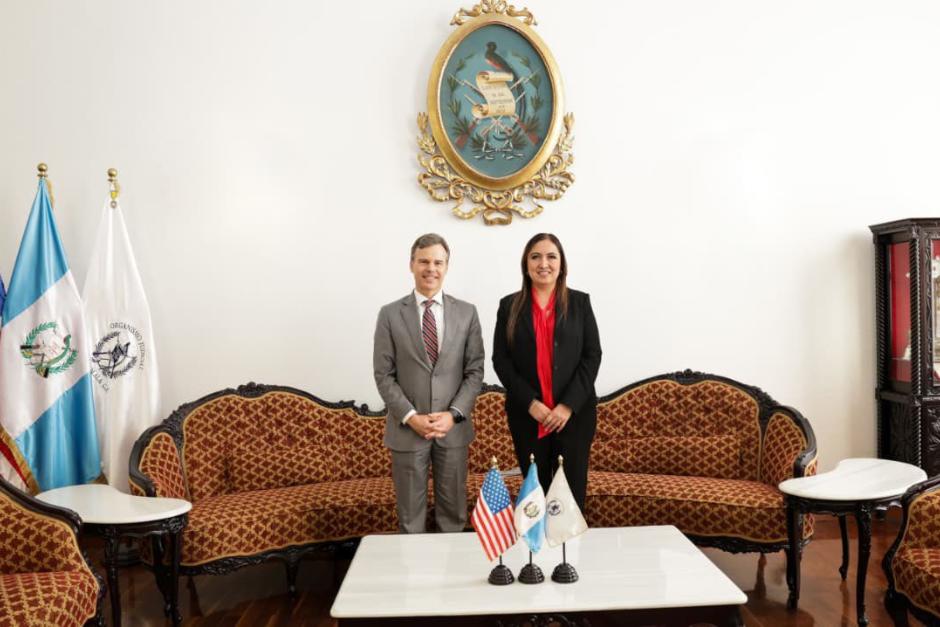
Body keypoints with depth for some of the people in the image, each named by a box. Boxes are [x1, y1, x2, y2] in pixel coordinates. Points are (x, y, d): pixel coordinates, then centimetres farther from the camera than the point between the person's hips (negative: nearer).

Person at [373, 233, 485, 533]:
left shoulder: (467, 312, 3)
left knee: (453, 511, 12)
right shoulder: (390, 314, 0)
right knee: (410, 514, 9)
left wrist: (453, 414, -11)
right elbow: (383, 375, -2)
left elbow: (475, 371, 1)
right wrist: (411, 417, -12)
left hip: (453, 427, 1)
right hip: (407, 429, -1)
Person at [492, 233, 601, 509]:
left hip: (575, 412, 0)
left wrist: (568, 405, -10)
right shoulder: (510, 306, 5)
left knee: (572, 491, 1)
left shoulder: (580, 302, 5)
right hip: (527, 414, 0)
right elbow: (500, 360, 1)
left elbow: (592, 355, 0)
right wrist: (530, 403, -10)